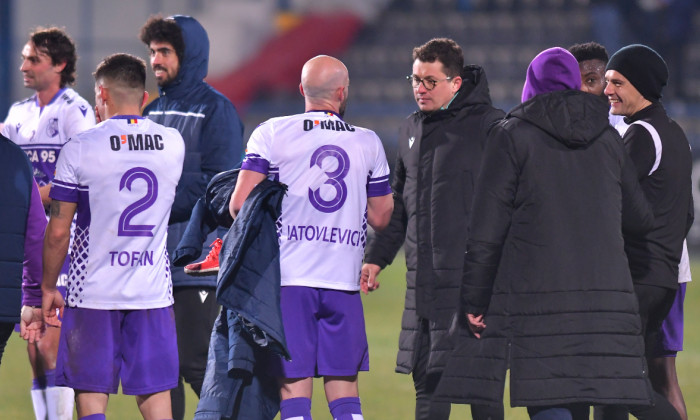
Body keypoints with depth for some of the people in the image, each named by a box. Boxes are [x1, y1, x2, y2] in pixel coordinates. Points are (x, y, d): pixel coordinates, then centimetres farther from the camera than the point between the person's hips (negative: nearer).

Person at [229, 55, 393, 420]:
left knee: (294, 387, 0)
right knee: (344, 390, 7)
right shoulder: (368, 144, 7)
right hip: (343, 280, 2)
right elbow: (381, 218, 12)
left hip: (288, 277, -2)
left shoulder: (272, 134, -1)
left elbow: (240, 205, -6)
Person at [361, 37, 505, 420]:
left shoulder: (488, 124, -6)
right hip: (423, 281, 7)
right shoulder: (411, 130, 16)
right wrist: (377, 256, 18)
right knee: (426, 379, 8)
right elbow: (398, 203, 25)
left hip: (471, 277, -7)